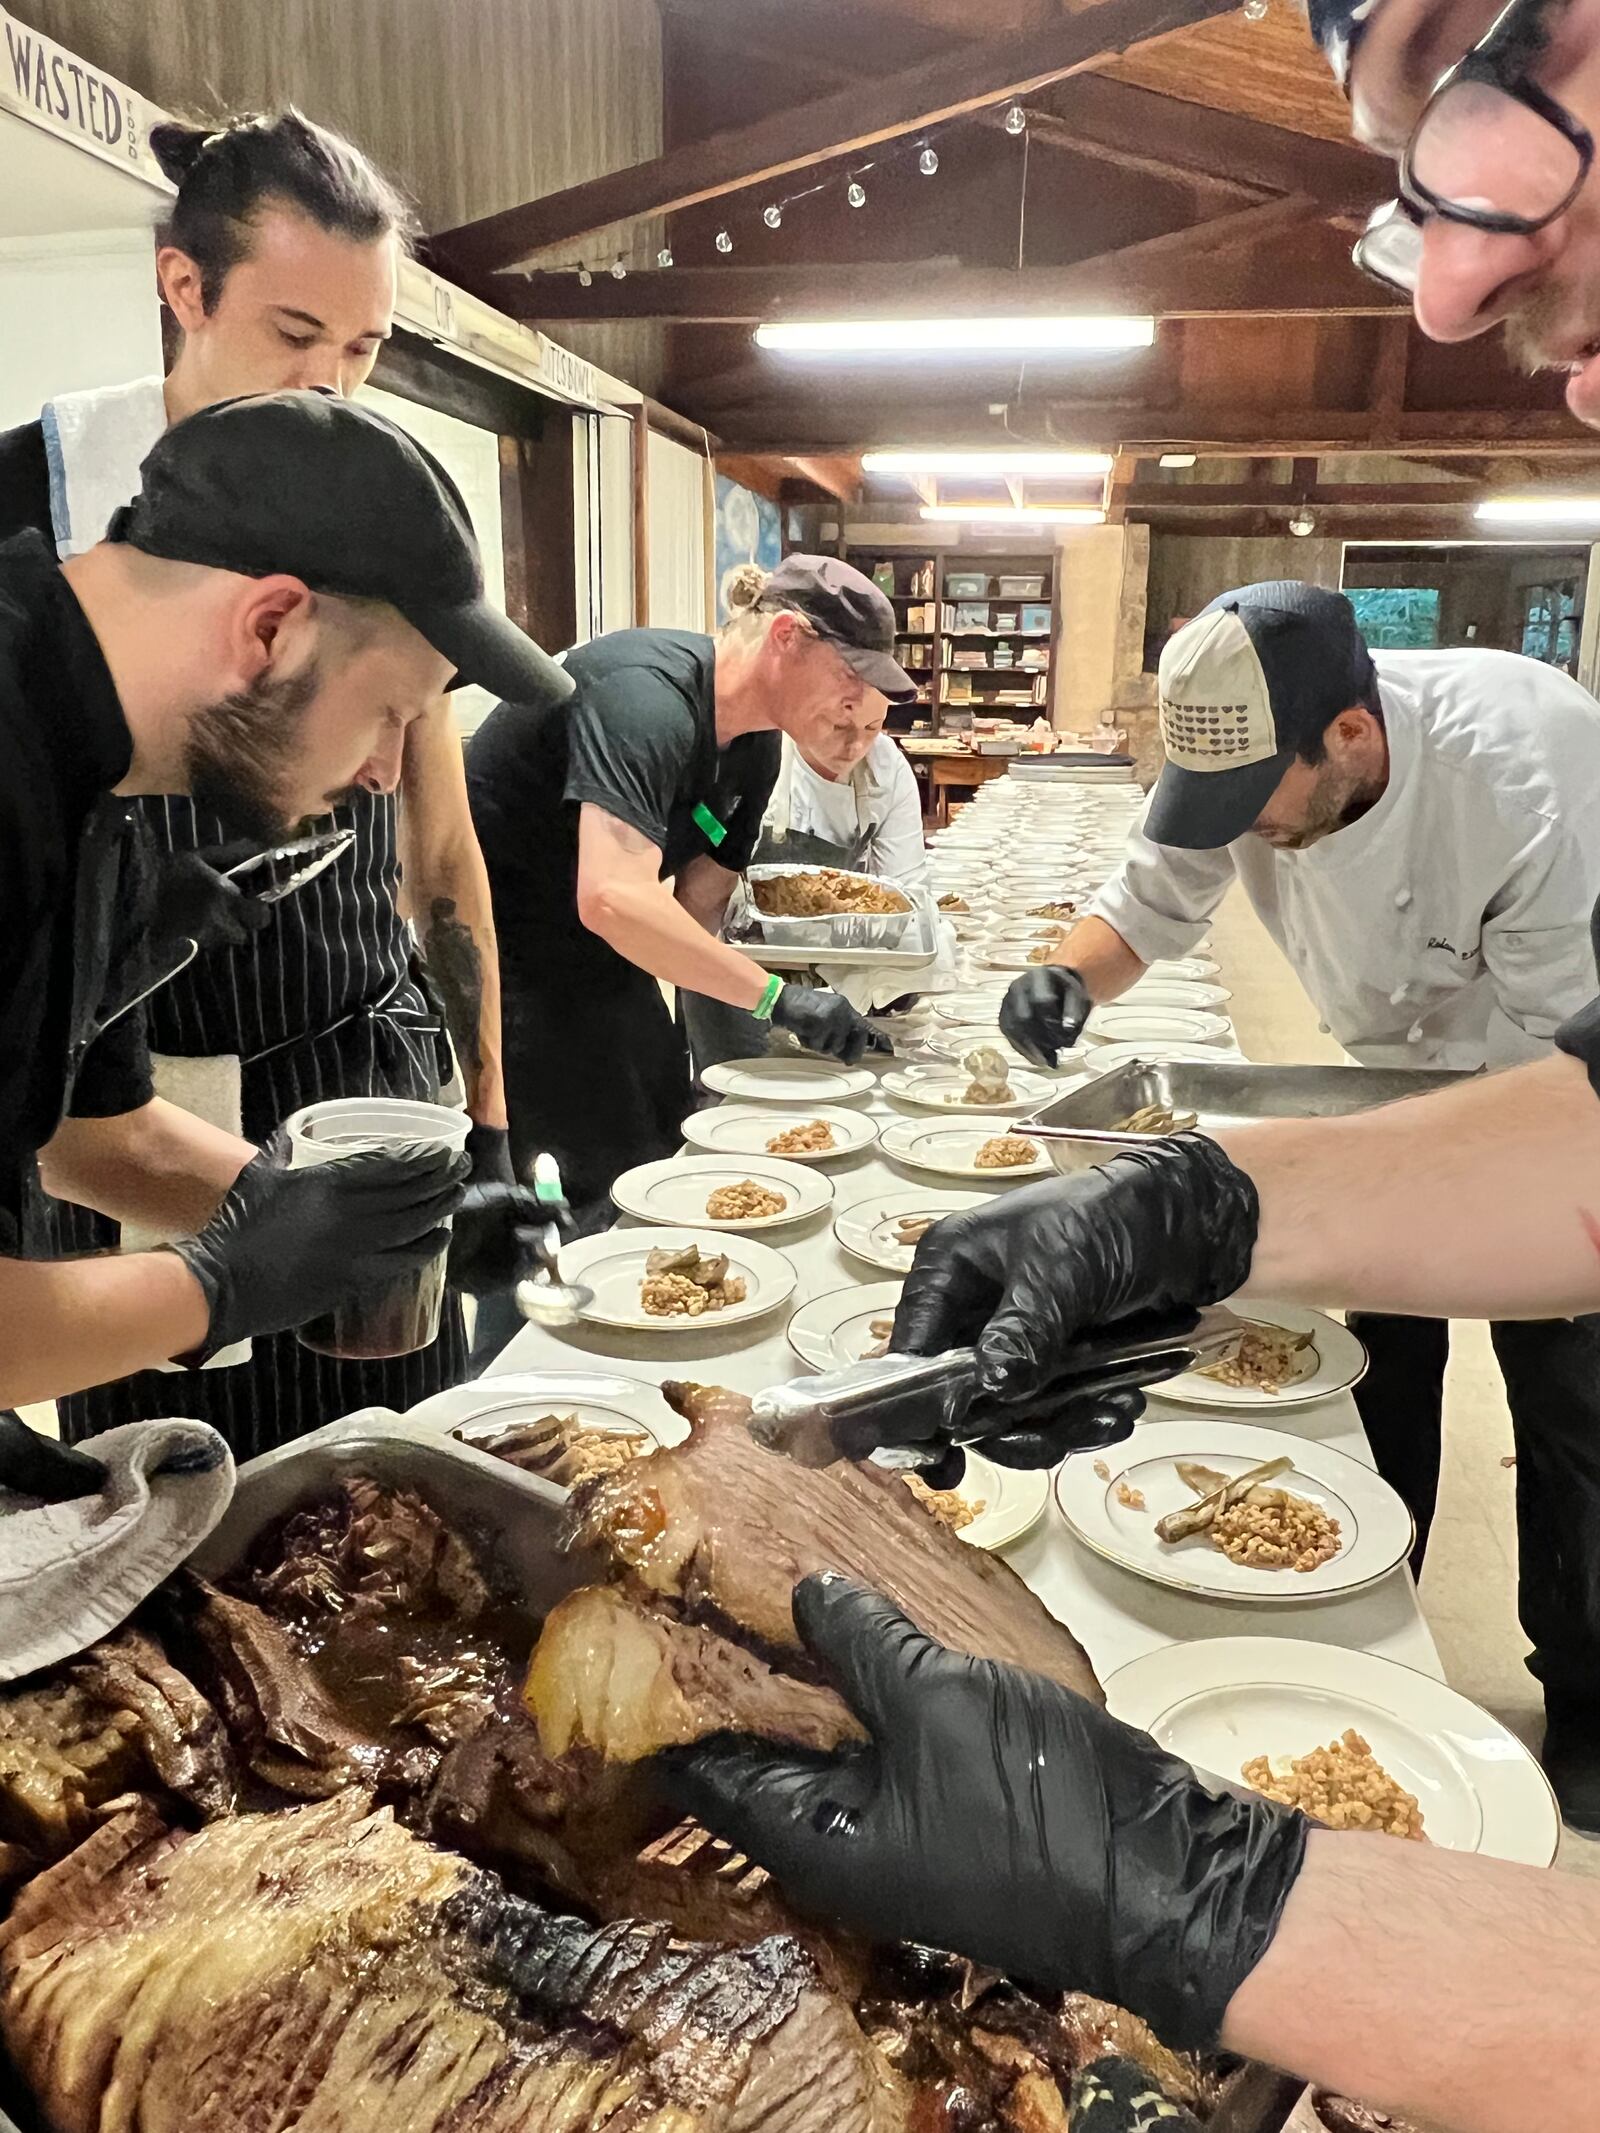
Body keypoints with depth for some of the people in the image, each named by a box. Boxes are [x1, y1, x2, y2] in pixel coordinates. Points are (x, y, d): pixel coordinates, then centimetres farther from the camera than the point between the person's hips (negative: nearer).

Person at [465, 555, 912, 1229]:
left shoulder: (755, 747, 3)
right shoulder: (648, 696, -28)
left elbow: (695, 910, 2)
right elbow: (613, 900, -40)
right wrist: (774, 996, -35)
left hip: (597, 963, 9)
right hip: (510, 963, -9)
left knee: (672, 1144, 12)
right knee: (607, 1191, -9)